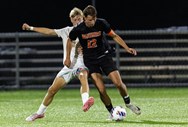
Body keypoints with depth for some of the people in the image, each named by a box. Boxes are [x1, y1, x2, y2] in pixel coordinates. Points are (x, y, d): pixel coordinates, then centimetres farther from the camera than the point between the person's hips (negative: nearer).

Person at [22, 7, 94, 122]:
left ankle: (85, 102, -65)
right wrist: (31, 28, 16)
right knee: (52, 90, 6)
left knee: (83, 75, -41)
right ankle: (40, 112, 28)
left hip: (80, 62, -4)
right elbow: (49, 31, 16)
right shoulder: (67, 31, 12)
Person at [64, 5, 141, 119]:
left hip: (104, 56, 1)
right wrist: (68, 58, 8)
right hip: (90, 61, -1)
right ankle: (111, 112, 5)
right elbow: (70, 40, 6)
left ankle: (128, 103, 19)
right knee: (101, 90, -15)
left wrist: (127, 48, -9)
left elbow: (114, 36, 0)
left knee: (119, 83, -9)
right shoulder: (78, 29, -15)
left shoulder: (101, 23, -13)